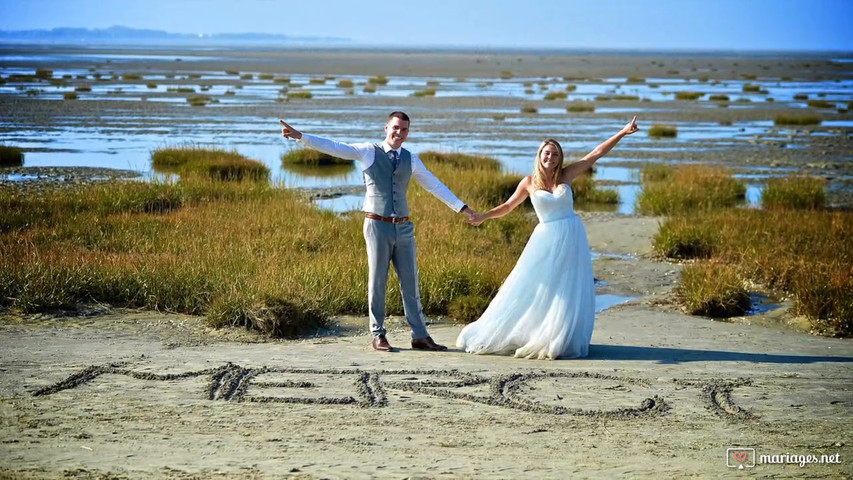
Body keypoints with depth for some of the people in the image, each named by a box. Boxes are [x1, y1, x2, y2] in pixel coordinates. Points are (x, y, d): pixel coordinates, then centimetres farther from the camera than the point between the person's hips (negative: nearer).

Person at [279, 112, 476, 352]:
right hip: (378, 226, -4)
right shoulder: (368, 151, 0)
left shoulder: (411, 160, 11)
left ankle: (420, 336, 11)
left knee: (410, 282, 6)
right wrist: (301, 137, -17)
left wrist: (462, 207, 15)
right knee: (377, 281, 2)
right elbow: (334, 147, -7)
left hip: (404, 227, 4)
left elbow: (435, 185, 16)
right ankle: (378, 335, 11)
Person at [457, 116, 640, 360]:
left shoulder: (566, 175, 1)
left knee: (567, 293, 4)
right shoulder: (529, 182, 0)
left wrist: (623, 133, -4)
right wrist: (483, 216, -2)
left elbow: (597, 153, 0)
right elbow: (508, 206, 10)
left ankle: (561, 340, 14)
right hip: (547, 239, -1)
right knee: (530, 291, 1)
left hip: (572, 238, 2)